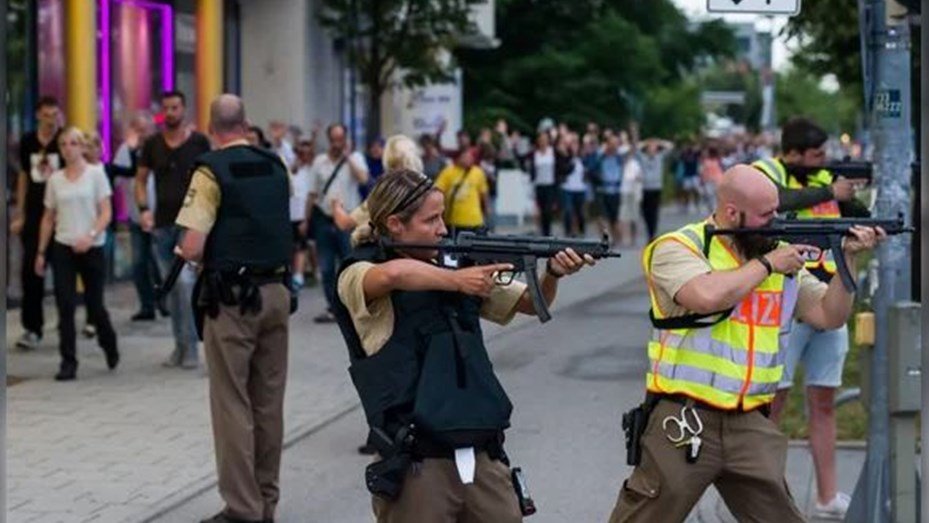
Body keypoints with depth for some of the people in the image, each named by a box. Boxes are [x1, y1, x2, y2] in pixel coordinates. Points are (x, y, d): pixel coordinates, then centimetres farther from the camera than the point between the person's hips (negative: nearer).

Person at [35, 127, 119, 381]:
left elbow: (106, 213, -6)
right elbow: (48, 218, 12)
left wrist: (90, 235, -21)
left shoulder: (95, 174, -2)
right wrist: (41, 252, 9)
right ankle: (68, 362, 0)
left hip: (91, 248, -2)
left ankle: (109, 345, 34)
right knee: (65, 307, -4)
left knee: (95, 304, 6)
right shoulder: (55, 179, 7)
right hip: (63, 248, 2)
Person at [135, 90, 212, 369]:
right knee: (171, 288, 9)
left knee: (186, 281, -16)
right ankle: (179, 346, 18)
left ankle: (191, 347, -10)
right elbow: (141, 179, 14)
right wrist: (143, 209, -2)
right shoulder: (152, 145, 8)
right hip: (162, 224, 4)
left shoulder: (199, 143, 0)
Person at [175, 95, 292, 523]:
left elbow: (191, 247, -16)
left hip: (232, 295, -6)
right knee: (269, 402, 12)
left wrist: (186, 253, 4)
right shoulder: (276, 167, 7)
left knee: (232, 403, -1)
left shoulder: (211, 171, -10)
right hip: (276, 290, 6)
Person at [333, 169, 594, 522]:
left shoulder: (454, 265, 14)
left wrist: (553, 274, -1)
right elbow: (393, 274, -28)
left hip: (483, 458, 6)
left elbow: (531, 303, 19)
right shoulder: (357, 276, -4)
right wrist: (456, 281, -13)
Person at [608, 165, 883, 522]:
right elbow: (707, 296, -26)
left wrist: (848, 259, -2)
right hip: (683, 422, -5)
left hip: (751, 425, 5)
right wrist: (766, 265, -11)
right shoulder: (678, 248, -6)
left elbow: (829, 315, 12)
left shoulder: (782, 255, 11)